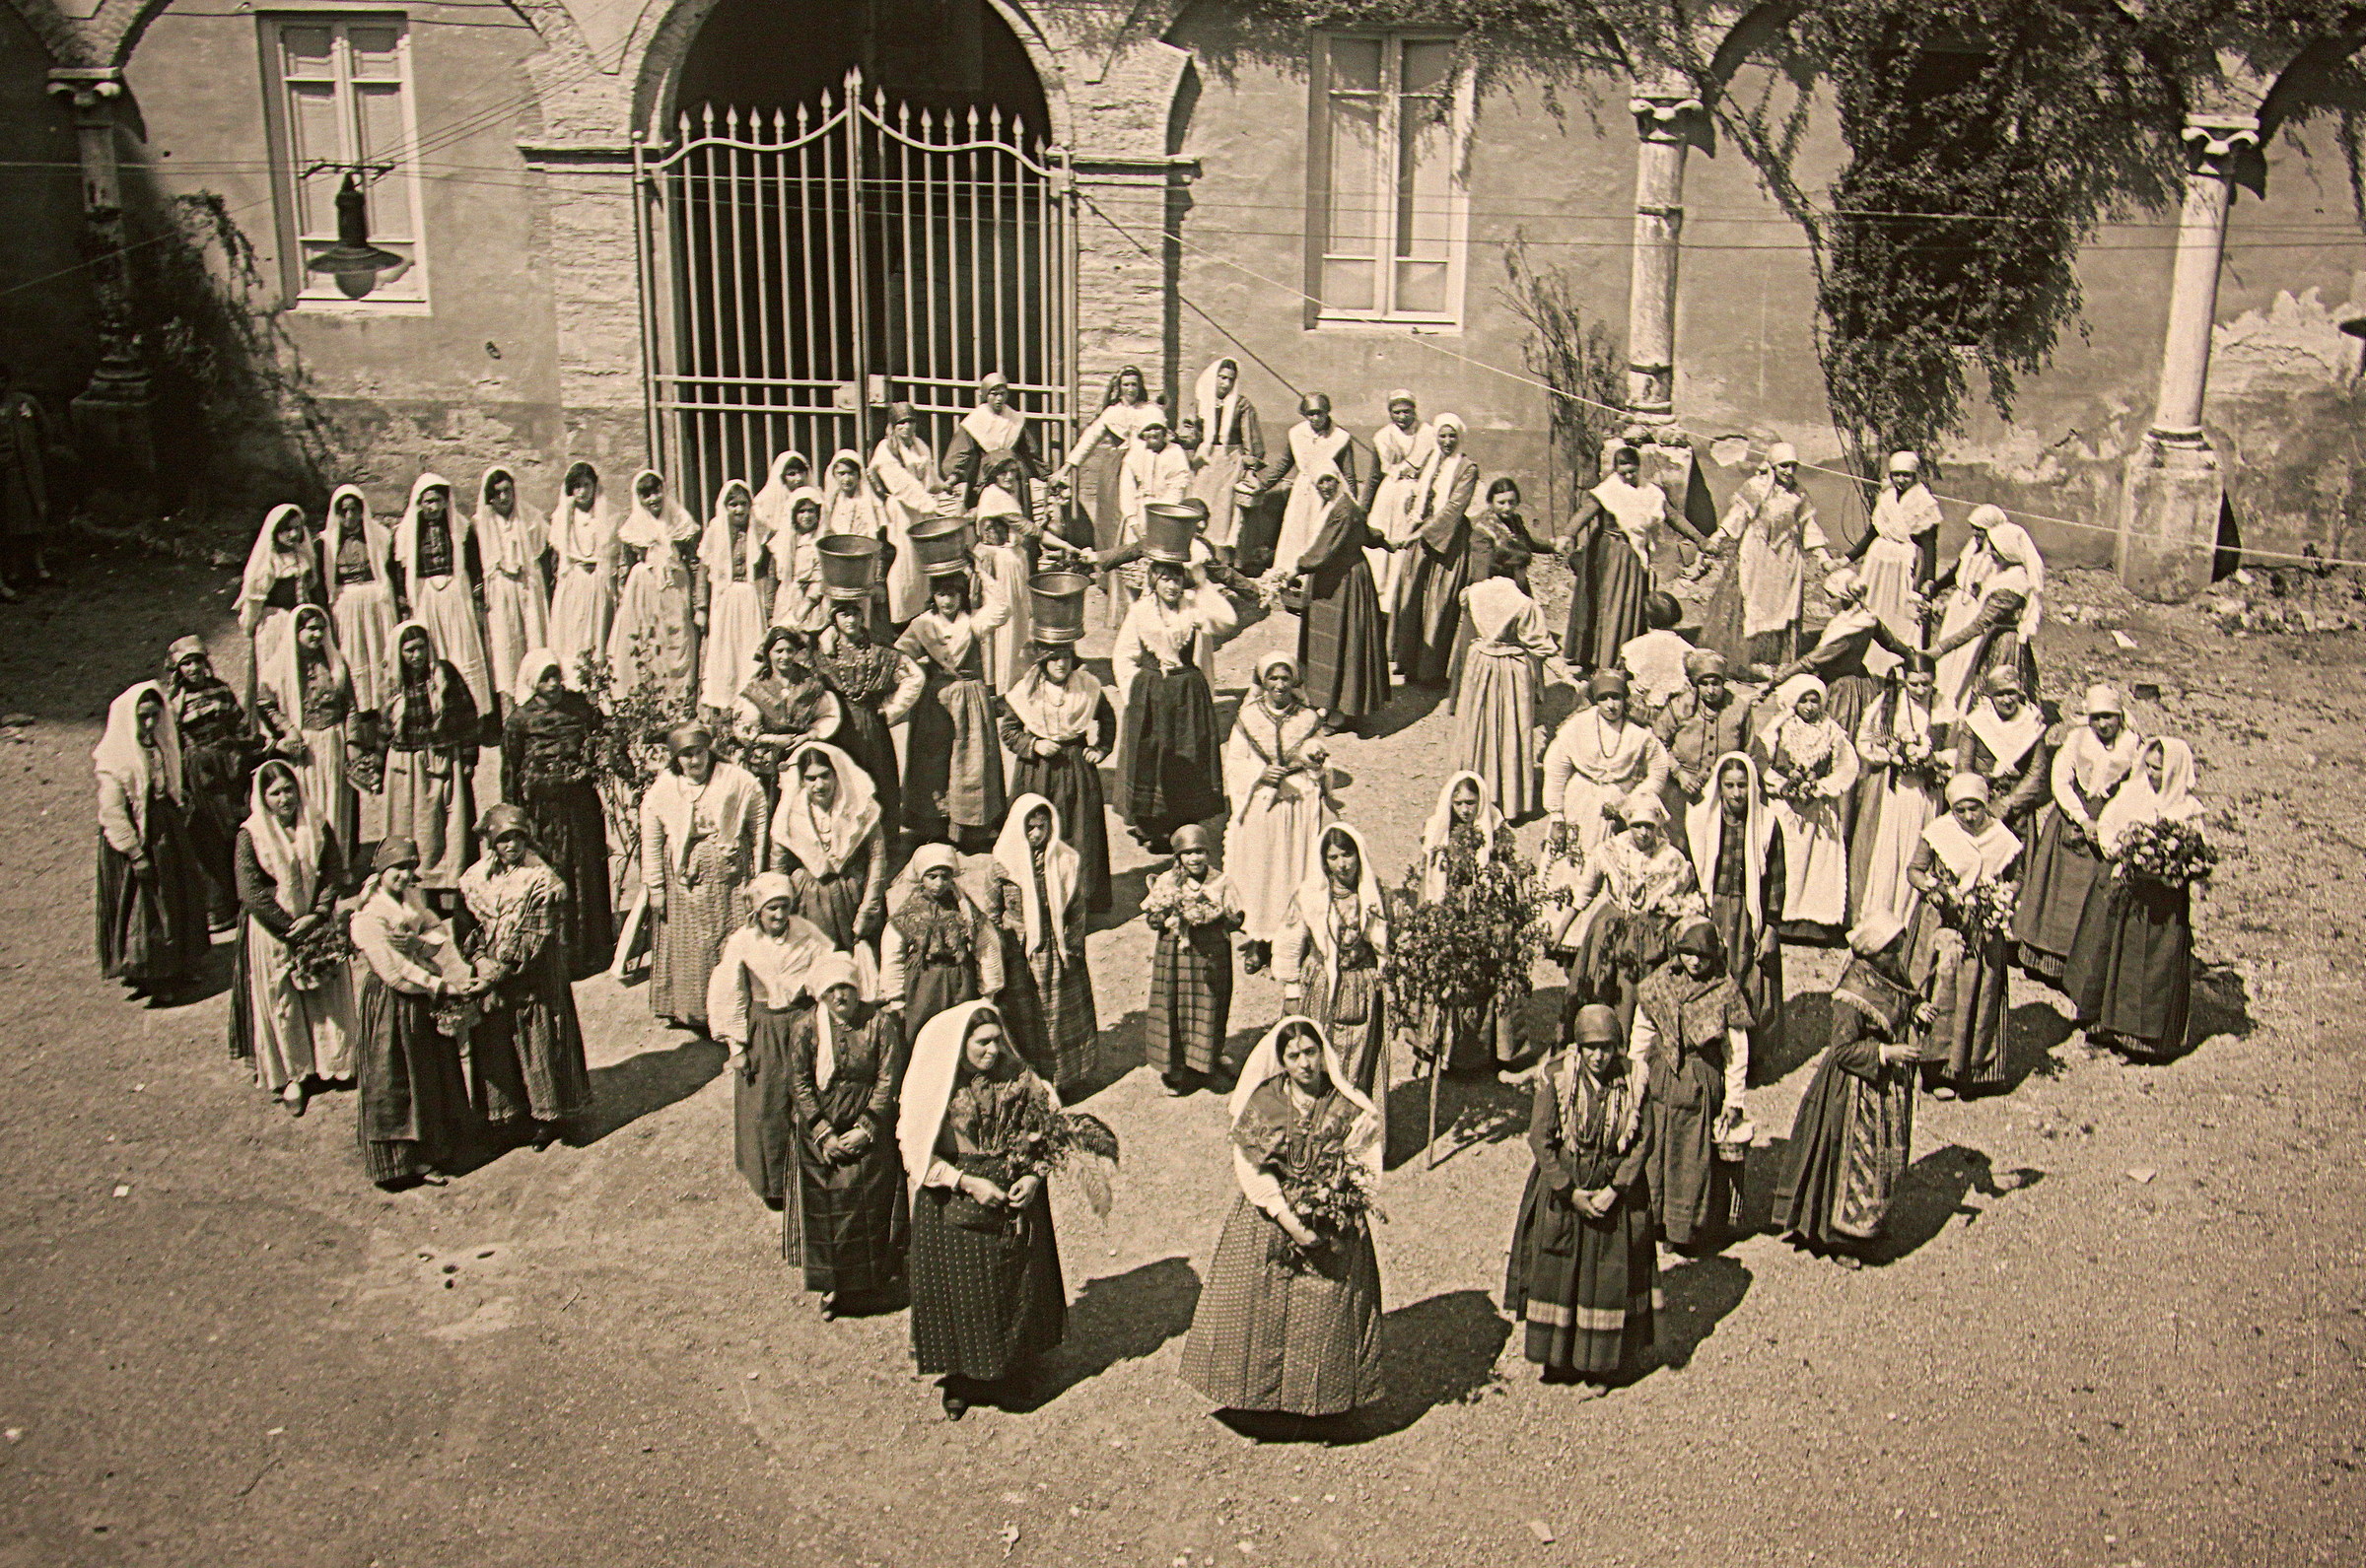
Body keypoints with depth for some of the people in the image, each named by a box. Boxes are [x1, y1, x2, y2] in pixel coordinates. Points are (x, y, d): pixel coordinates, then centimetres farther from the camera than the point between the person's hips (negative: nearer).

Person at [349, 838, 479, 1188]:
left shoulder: (414, 904, 9)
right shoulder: (368, 917, -15)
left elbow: (441, 943, -1)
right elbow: (394, 971, -20)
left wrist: (464, 978, -17)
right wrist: (442, 987, -20)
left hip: (426, 1006, 8)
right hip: (391, 1008, -8)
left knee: (433, 1078, 13)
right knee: (393, 1082, 2)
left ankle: (426, 1156, 25)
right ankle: (399, 1161, 13)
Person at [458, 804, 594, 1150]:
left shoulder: (541, 878, -9)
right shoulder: (476, 878, 5)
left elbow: (538, 935, -12)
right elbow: (471, 925, 8)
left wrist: (505, 967, -16)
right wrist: (480, 958, -10)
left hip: (535, 976, -4)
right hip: (491, 978, 4)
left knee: (538, 1040, 2)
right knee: (495, 1041, 7)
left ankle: (549, 1114, 14)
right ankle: (513, 1111, 20)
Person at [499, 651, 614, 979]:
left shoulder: (581, 706, 6)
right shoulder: (519, 718, 0)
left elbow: (601, 749, 11)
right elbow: (510, 770, 3)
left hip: (580, 803, 2)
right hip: (541, 805, -2)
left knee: (586, 872, 6)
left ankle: (589, 950, 18)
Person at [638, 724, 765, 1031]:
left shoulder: (737, 781, -1)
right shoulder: (660, 790, 2)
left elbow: (759, 828, 2)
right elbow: (651, 843, 6)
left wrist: (758, 876, -1)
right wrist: (655, 887, 3)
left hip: (730, 878, -1)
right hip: (683, 884, 1)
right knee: (685, 948, 3)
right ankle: (686, 1012, 15)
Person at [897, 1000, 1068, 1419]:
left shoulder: (1016, 1078, -5)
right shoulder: (934, 1085, -13)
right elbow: (916, 1153, -11)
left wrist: (1034, 1176, -11)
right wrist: (968, 1183, -19)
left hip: (1015, 1196, 3)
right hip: (953, 1205, -2)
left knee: (1016, 1285, 12)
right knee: (960, 1290, 6)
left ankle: (1009, 1365, 33)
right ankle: (960, 1377, 25)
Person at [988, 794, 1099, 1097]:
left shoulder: (1063, 860, -1)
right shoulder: (1005, 863, -6)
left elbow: (1076, 908, 6)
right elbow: (993, 912, 0)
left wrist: (1072, 945, 0)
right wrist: (999, 952, -3)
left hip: (1057, 951, 2)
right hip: (1020, 955, -2)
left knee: (1060, 1014, 9)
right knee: (1023, 1018, 5)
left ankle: (1062, 1081, 22)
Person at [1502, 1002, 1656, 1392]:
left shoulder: (1633, 1082, -9)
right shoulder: (1556, 1080, -12)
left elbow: (1644, 1141, -7)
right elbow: (1540, 1140, -11)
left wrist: (1614, 1191, -15)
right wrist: (1570, 1193, -15)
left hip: (1616, 1189, 0)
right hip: (1562, 1188, 0)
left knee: (1609, 1278, 6)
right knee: (1556, 1271, 8)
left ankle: (1599, 1365, 20)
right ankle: (1559, 1358, 25)